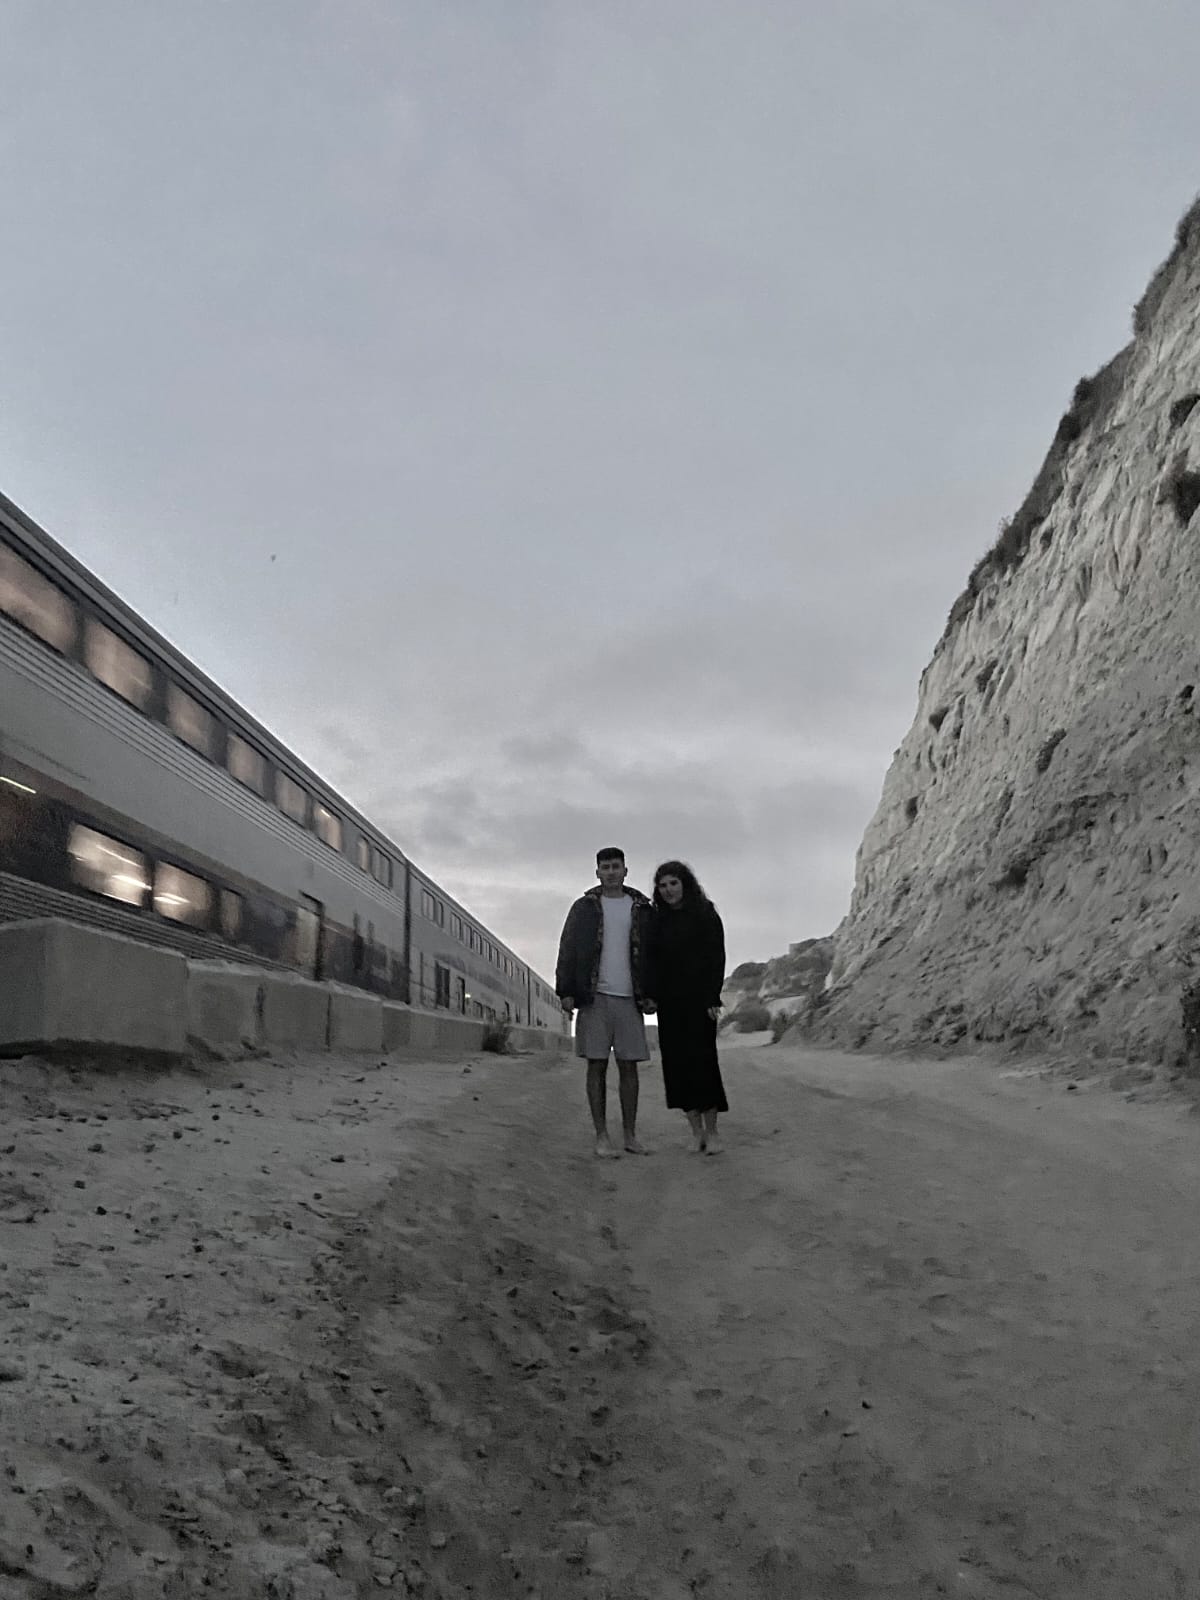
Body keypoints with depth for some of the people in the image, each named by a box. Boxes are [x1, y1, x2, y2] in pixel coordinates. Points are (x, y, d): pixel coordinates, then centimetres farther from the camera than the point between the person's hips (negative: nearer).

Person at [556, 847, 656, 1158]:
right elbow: (567, 950, 4)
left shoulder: (642, 910, 10)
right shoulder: (584, 907, 7)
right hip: (595, 996, -1)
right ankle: (601, 1136, 5)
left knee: (629, 1066, 3)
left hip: (629, 998, 1)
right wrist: (566, 992, -4)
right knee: (597, 1065, 0)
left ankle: (630, 1135, 12)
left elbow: (653, 954, 10)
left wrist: (650, 993, 1)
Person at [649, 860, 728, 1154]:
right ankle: (696, 1132, 10)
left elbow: (717, 958, -7)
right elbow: (653, 961, 11)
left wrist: (713, 998, -15)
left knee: (701, 1061, -7)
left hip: (697, 1000, -5)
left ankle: (712, 1131, 4)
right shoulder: (658, 920, 12)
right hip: (669, 1003, 5)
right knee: (678, 1065, 3)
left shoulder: (705, 915, -2)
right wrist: (650, 996, 0)